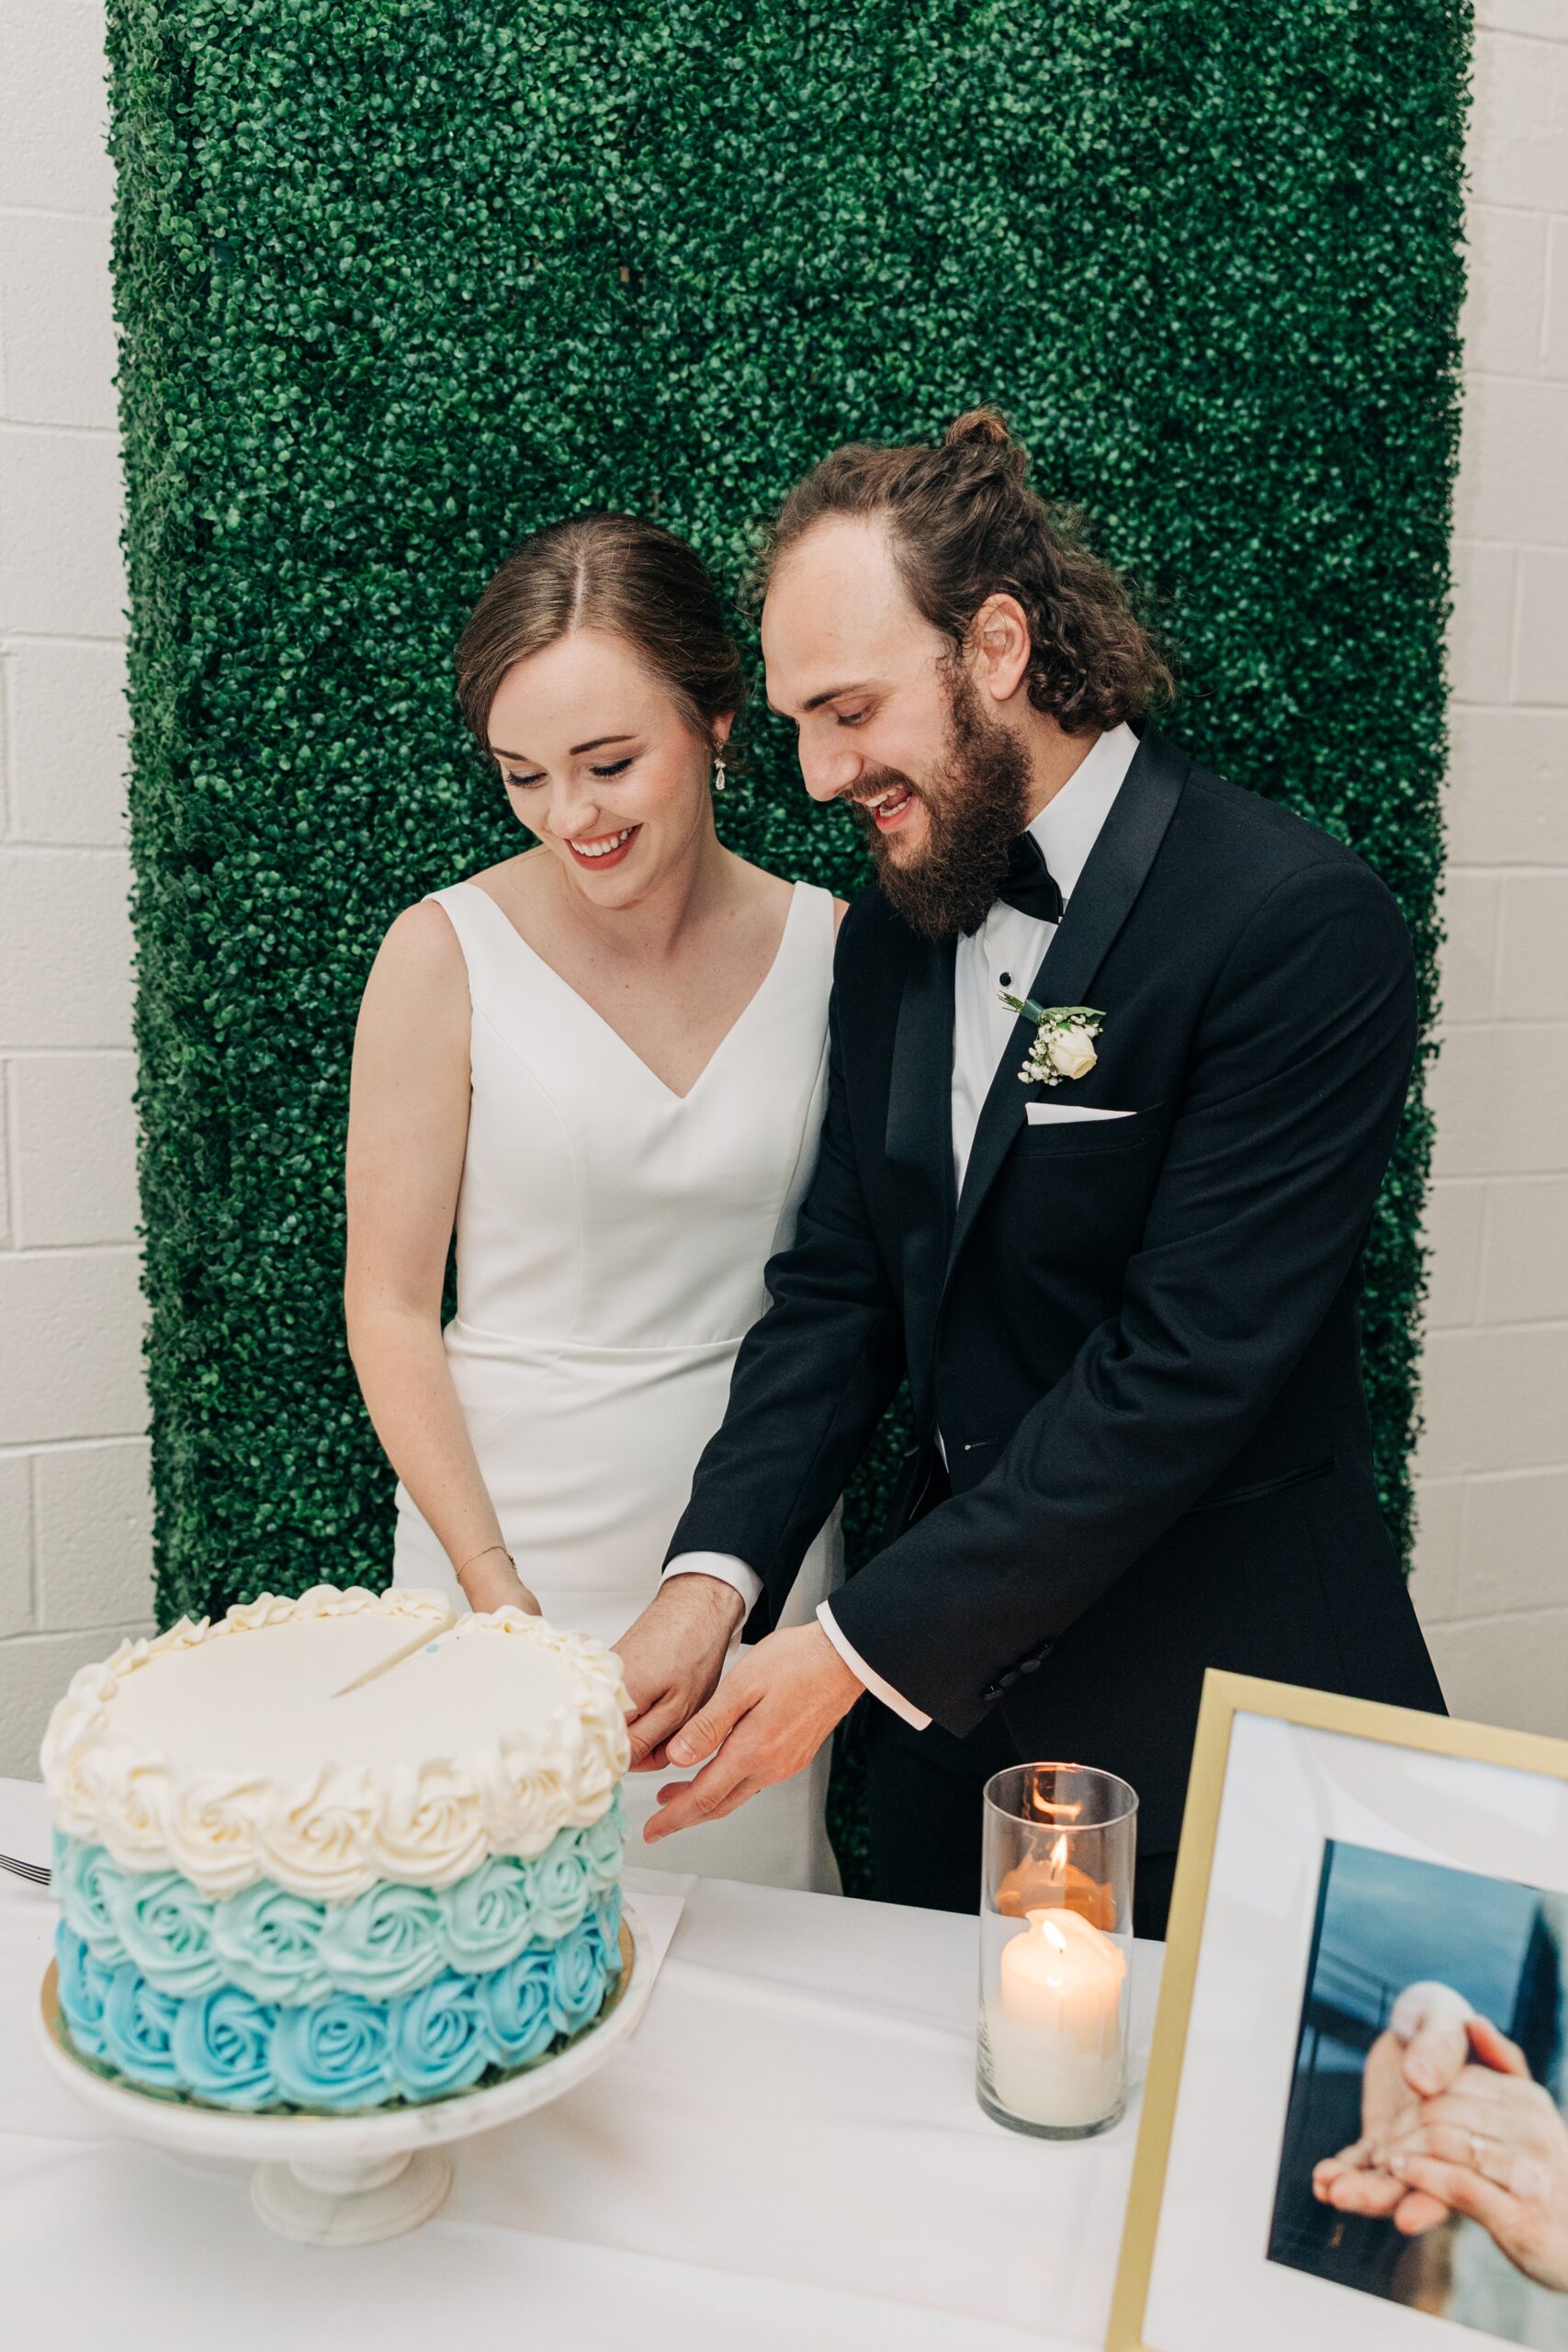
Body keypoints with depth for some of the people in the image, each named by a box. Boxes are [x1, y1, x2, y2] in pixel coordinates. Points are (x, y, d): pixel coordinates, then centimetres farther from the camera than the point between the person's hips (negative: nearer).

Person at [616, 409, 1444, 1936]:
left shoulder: (1296, 924, -19)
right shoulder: (893, 926, 4)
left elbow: (1185, 1365, -23)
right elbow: (840, 1281, 2)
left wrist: (860, 1644, -22)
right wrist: (712, 1577, -12)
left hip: (1210, 1710, -6)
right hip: (950, 1673, 6)